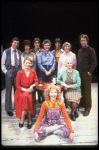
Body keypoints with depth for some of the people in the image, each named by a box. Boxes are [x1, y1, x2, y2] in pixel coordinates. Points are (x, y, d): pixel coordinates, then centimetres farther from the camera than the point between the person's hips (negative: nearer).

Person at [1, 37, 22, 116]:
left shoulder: (19, 52, 12)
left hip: (18, 72, 3)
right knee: (8, 91, 1)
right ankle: (8, 109, 10)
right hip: (10, 72, -2)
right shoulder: (6, 52, 5)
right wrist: (6, 72, -6)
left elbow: (21, 63, 11)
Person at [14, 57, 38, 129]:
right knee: (25, 97, -33)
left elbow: (36, 82, 8)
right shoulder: (20, 73, -3)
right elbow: (17, 85, -1)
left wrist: (33, 85, -13)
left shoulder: (33, 72, 4)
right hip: (21, 91, -1)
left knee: (27, 97, -32)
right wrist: (25, 90, -13)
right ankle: (29, 120, -23)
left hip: (29, 91, 2)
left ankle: (22, 119, -19)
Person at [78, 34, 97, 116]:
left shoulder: (90, 50, -5)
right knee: (81, 90, 8)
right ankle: (82, 104, 22)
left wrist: (90, 71, -14)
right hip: (79, 73, 6)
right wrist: (78, 71, 14)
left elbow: (94, 62, -8)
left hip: (87, 73, -6)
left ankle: (87, 108, 6)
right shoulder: (80, 50, 16)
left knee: (87, 91, -3)